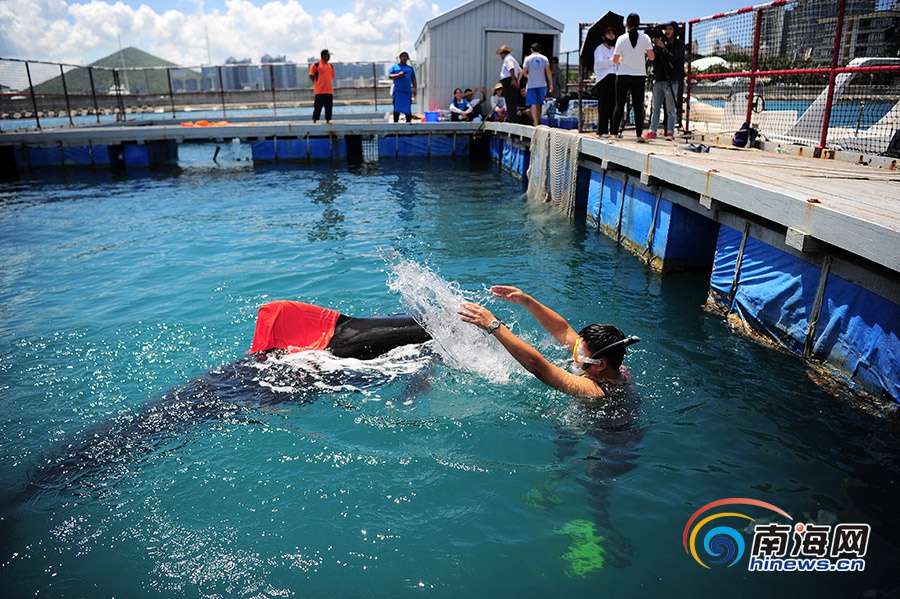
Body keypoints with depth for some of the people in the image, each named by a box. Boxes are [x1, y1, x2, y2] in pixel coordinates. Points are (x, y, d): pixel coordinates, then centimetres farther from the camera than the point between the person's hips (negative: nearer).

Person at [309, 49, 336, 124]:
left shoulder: (331, 66, 14)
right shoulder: (316, 65, -3)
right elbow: (311, 76, -1)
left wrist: (329, 85, 14)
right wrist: (317, 83, -4)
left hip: (329, 90, 6)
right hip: (319, 91, -6)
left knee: (329, 107, 5)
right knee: (318, 107, -4)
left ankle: (328, 120, 12)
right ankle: (314, 121, 3)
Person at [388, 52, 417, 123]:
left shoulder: (410, 68, 20)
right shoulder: (395, 67, 12)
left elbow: (413, 79, 19)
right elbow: (389, 76, 3)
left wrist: (415, 89, 8)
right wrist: (398, 75, -11)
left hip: (408, 91, 3)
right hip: (398, 91, -2)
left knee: (408, 109, 2)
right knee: (397, 108, -4)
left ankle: (409, 122, 6)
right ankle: (395, 122, -1)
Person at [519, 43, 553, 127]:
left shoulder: (528, 59, -1)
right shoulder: (544, 58, 5)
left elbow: (524, 72, -7)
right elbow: (548, 72, 1)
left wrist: (527, 76, 15)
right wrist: (551, 84, 3)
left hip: (531, 84, -2)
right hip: (542, 84, 3)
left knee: (534, 103, -3)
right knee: (539, 103, 15)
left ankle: (535, 122, -12)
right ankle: (538, 119, 23)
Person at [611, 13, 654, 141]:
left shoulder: (621, 39, -3)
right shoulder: (645, 38, -1)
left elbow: (615, 60, 0)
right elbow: (651, 57, 2)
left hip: (623, 75, -1)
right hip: (639, 75, 1)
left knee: (619, 105, 3)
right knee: (638, 105, 3)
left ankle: (614, 133, 0)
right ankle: (639, 135, 1)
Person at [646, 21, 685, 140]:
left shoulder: (679, 44, 3)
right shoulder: (660, 41, 14)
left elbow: (674, 57, -11)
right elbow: (653, 57, 5)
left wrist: (663, 47, -19)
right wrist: (653, 45, -10)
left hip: (671, 80, -4)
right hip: (658, 79, 5)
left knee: (671, 108, -5)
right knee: (655, 107, 4)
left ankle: (670, 132, -4)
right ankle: (652, 131, 7)